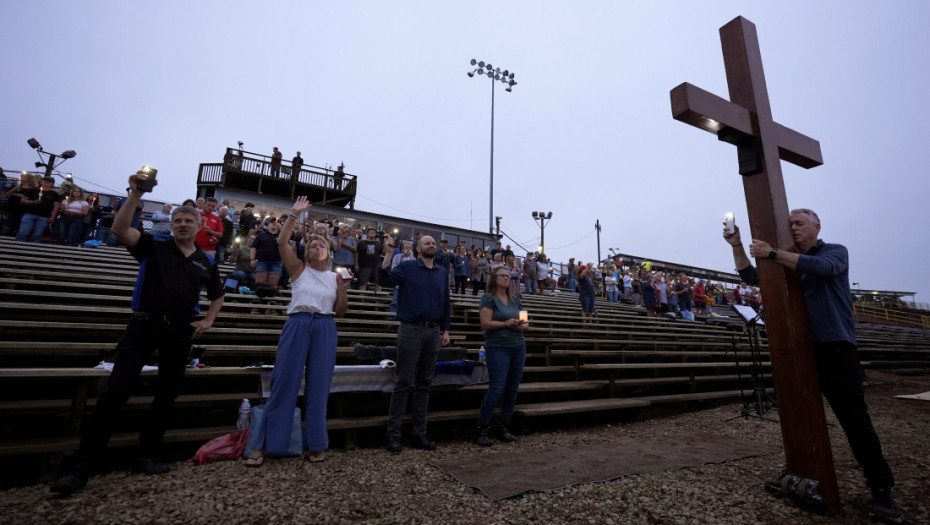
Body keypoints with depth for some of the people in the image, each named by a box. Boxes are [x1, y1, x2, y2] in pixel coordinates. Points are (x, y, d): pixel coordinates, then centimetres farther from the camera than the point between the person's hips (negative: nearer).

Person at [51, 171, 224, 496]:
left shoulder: (206, 262, 12)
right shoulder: (154, 247, 6)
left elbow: (217, 296, 23)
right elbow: (119, 229, -13)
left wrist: (207, 321, 10)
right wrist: (135, 194, -21)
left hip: (181, 331, 3)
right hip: (144, 324, -2)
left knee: (167, 395, 8)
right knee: (116, 391, -8)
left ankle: (148, 455, 21)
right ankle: (83, 463, 3)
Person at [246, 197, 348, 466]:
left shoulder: (335, 277, 10)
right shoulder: (299, 269, 7)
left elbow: (339, 312, 10)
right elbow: (282, 242, -5)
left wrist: (343, 291, -6)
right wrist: (294, 215, -6)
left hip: (325, 330, 2)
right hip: (297, 326, -1)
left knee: (318, 386, 7)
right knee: (283, 383, 2)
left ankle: (314, 444, 19)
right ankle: (267, 443, 16)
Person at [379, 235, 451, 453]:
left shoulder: (443, 273, 13)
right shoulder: (407, 267, 0)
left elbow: (446, 303, 14)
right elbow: (385, 280, -16)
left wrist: (446, 330, 10)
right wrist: (388, 254, -23)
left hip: (434, 332, 5)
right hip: (411, 329, -4)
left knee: (424, 384, 11)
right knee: (403, 383, 0)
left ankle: (419, 433, 21)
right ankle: (394, 434, 11)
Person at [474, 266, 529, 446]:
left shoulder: (515, 299, 13)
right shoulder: (489, 298, -4)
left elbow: (525, 323, 12)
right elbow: (485, 323, -13)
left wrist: (520, 326, -9)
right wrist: (507, 324, -17)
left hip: (518, 347, 6)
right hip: (497, 348, -6)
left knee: (512, 389, 8)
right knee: (496, 389, -9)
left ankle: (503, 427, 23)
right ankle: (482, 429, 6)